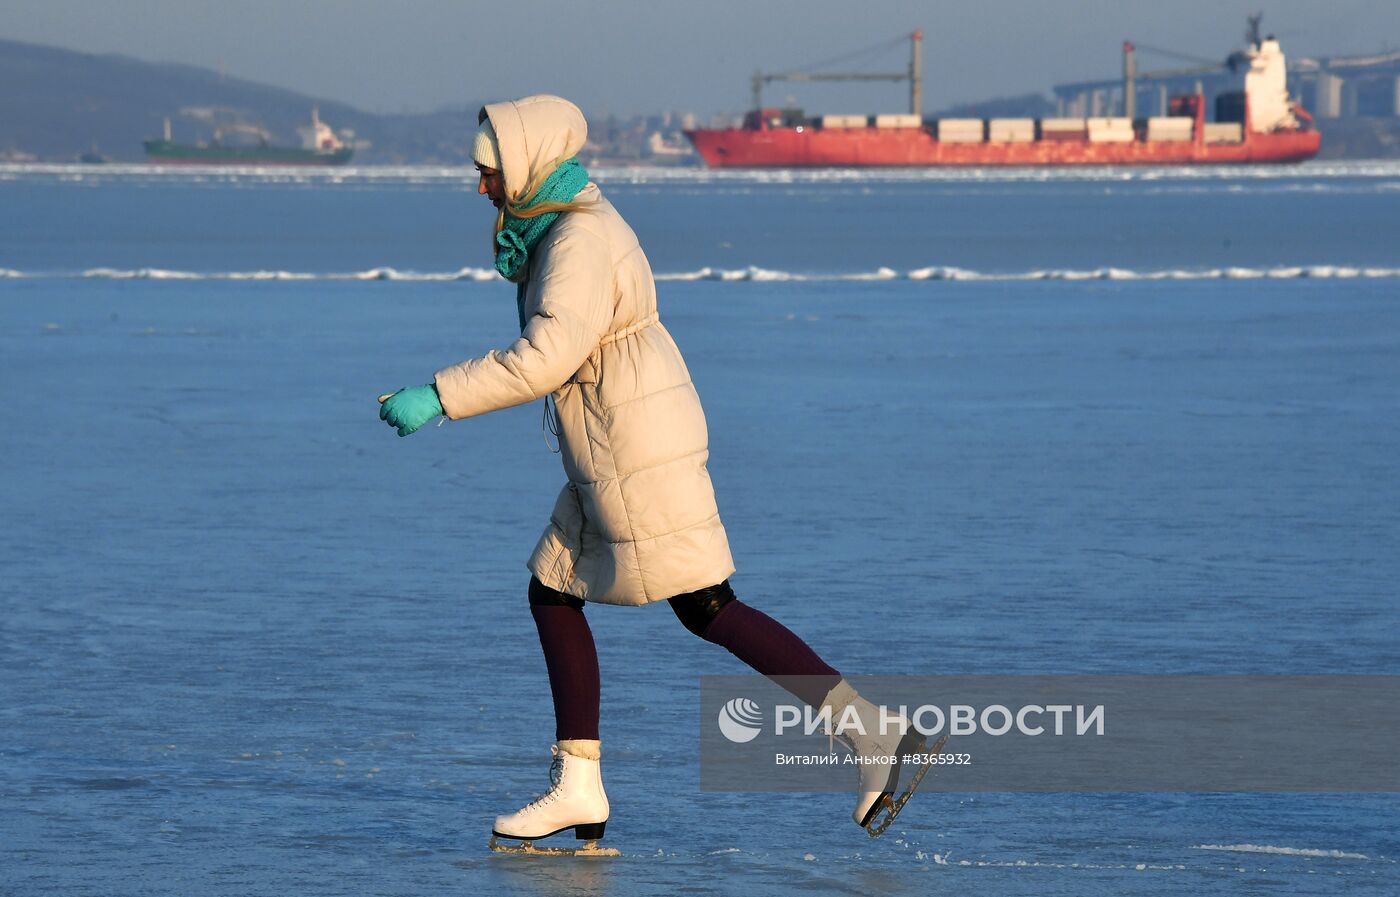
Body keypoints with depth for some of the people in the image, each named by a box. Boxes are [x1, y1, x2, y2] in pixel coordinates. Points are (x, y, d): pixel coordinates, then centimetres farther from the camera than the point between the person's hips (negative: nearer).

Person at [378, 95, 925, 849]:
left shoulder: (583, 243, -19)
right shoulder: (569, 225, 14)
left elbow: (547, 357, -28)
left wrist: (438, 399, -26)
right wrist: (514, 248, 6)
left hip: (642, 453, -11)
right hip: (610, 459, 11)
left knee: (707, 610, -8)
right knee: (552, 594, 12)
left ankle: (873, 734, -9)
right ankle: (578, 789, 13)